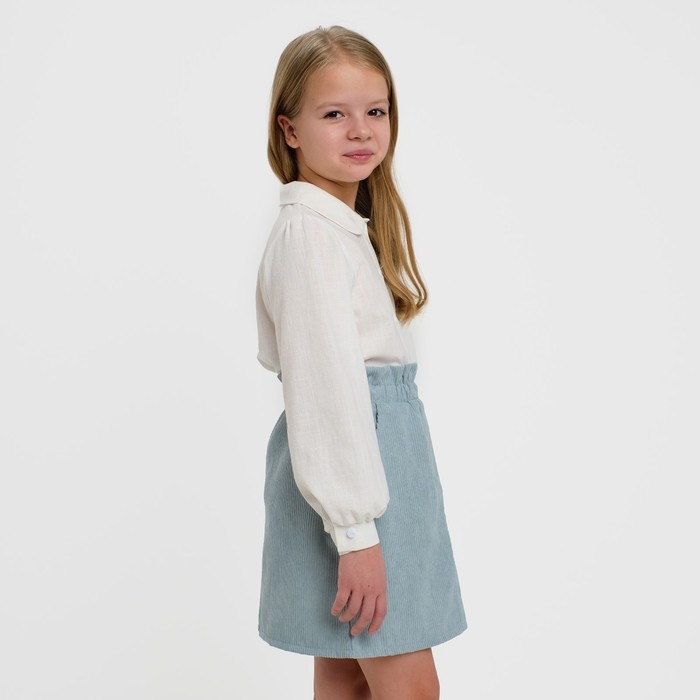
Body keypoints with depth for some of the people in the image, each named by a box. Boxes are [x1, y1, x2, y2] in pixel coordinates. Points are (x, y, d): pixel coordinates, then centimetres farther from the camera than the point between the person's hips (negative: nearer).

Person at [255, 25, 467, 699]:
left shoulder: (350, 224, 15)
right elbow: (323, 382, -23)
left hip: (379, 443, 10)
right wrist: (356, 528, -24)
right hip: (347, 463, -10)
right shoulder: (307, 232, -16)